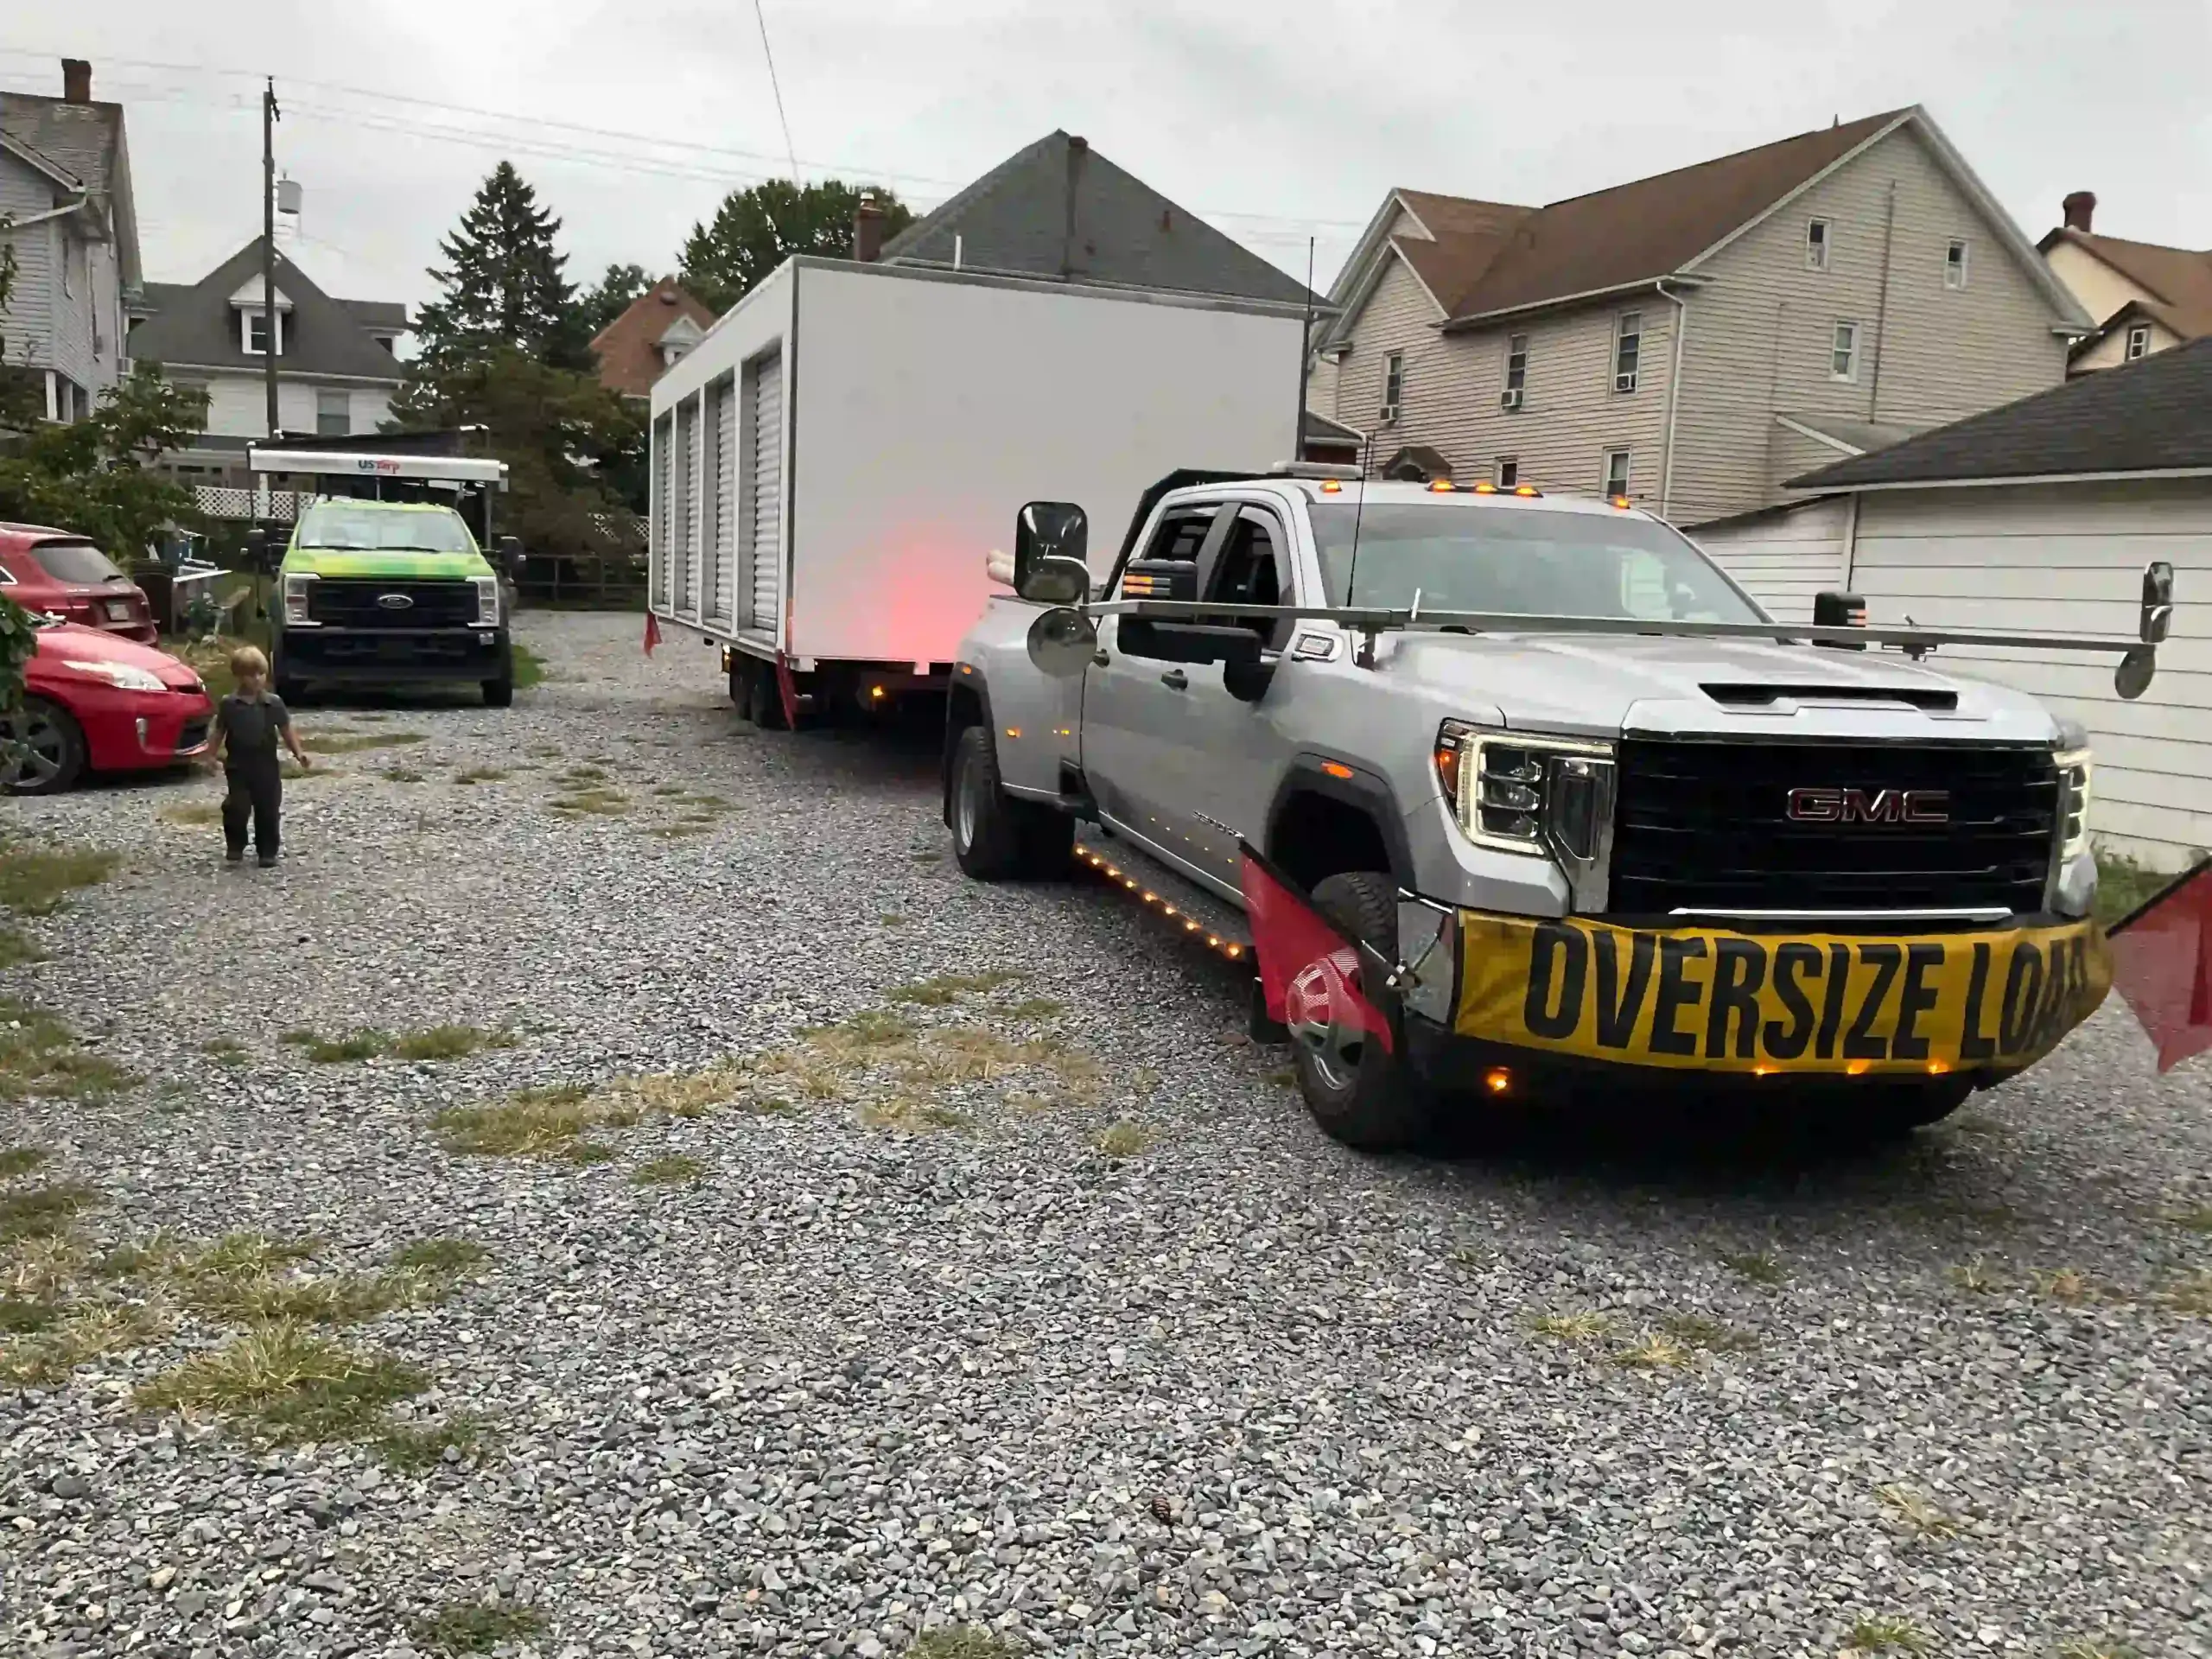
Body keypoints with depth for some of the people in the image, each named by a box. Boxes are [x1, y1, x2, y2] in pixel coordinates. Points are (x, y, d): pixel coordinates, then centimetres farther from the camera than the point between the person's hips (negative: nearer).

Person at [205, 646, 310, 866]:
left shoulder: (274, 703, 0)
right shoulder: (228, 705, -2)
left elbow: (286, 729, 5)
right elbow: (218, 732, 4)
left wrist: (298, 752, -4)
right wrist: (210, 755, -5)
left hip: (267, 766, 1)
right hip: (238, 766, -1)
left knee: (268, 809, 5)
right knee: (237, 808, -6)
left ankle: (267, 852, 15)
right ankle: (235, 847, 12)